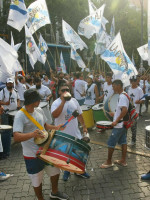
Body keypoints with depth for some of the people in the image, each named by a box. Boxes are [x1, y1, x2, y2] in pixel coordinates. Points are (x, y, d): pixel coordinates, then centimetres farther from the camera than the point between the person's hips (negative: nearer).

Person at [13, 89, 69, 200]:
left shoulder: (39, 110, -2)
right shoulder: (20, 116, -23)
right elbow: (16, 137, -32)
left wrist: (55, 128, -4)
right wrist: (32, 134, -49)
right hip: (32, 155, -7)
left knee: (55, 171, 23)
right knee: (37, 180, 13)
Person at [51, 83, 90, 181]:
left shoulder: (74, 101, 2)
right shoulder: (56, 103, -15)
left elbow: (79, 114, 11)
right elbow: (54, 115, -35)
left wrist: (84, 126, 7)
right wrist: (63, 101, -34)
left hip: (75, 132, 5)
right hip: (63, 134, -4)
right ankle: (67, 171, 37)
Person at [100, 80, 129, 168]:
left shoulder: (122, 97, -20)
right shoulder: (124, 95, 10)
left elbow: (125, 110, -31)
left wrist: (116, 121, -26)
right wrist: (116, 114, 15)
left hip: (119, 125, -10)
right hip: (123, 123, 10)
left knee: (111, 143, 1)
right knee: (123, 142, 15)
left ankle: (109, 162, 13)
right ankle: (123, 161, 25)